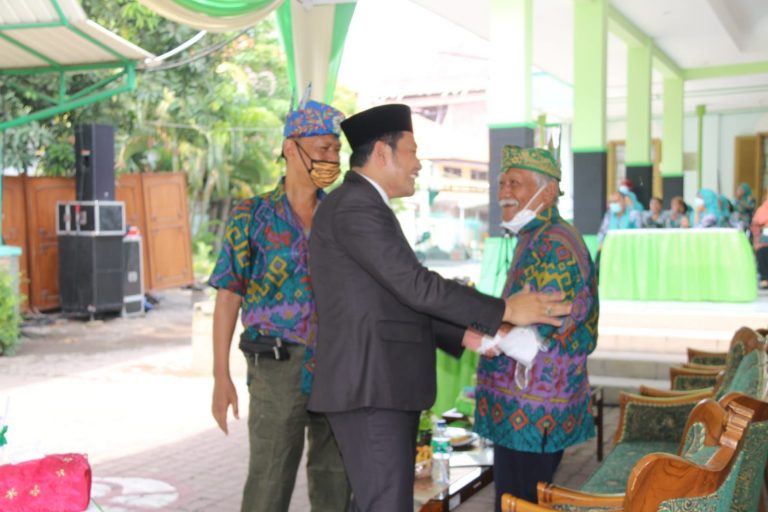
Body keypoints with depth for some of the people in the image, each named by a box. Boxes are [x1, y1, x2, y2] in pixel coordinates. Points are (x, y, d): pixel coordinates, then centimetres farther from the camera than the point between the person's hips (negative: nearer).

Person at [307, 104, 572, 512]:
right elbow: (415, 286, -19)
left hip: (382, 385, 10)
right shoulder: (356, 205, -13)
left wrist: (464, 335, 8)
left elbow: (400, 300, 19)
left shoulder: (364, 206, 20)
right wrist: (503, 311, -12)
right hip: (370, 387, -10)